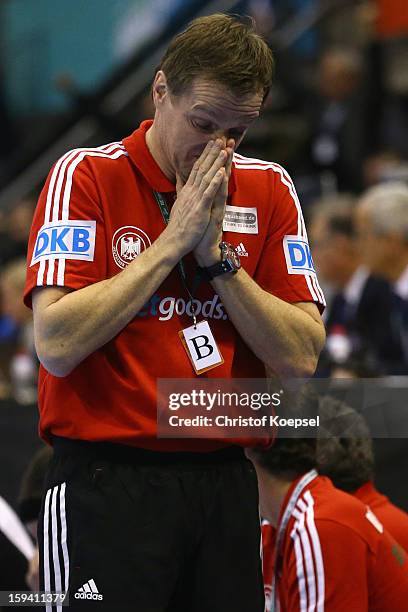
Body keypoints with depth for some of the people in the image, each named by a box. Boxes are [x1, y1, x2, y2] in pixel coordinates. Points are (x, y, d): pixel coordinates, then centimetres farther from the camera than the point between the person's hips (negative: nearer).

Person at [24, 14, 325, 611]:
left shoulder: (269, 190, 8)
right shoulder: (87, 175, -4)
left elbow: (301, 358, 0)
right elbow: (57, 346, -16)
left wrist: (216, 253, -9)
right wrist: (175, 239, -13)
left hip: (225, 483, 4)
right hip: (106, 486, -4)